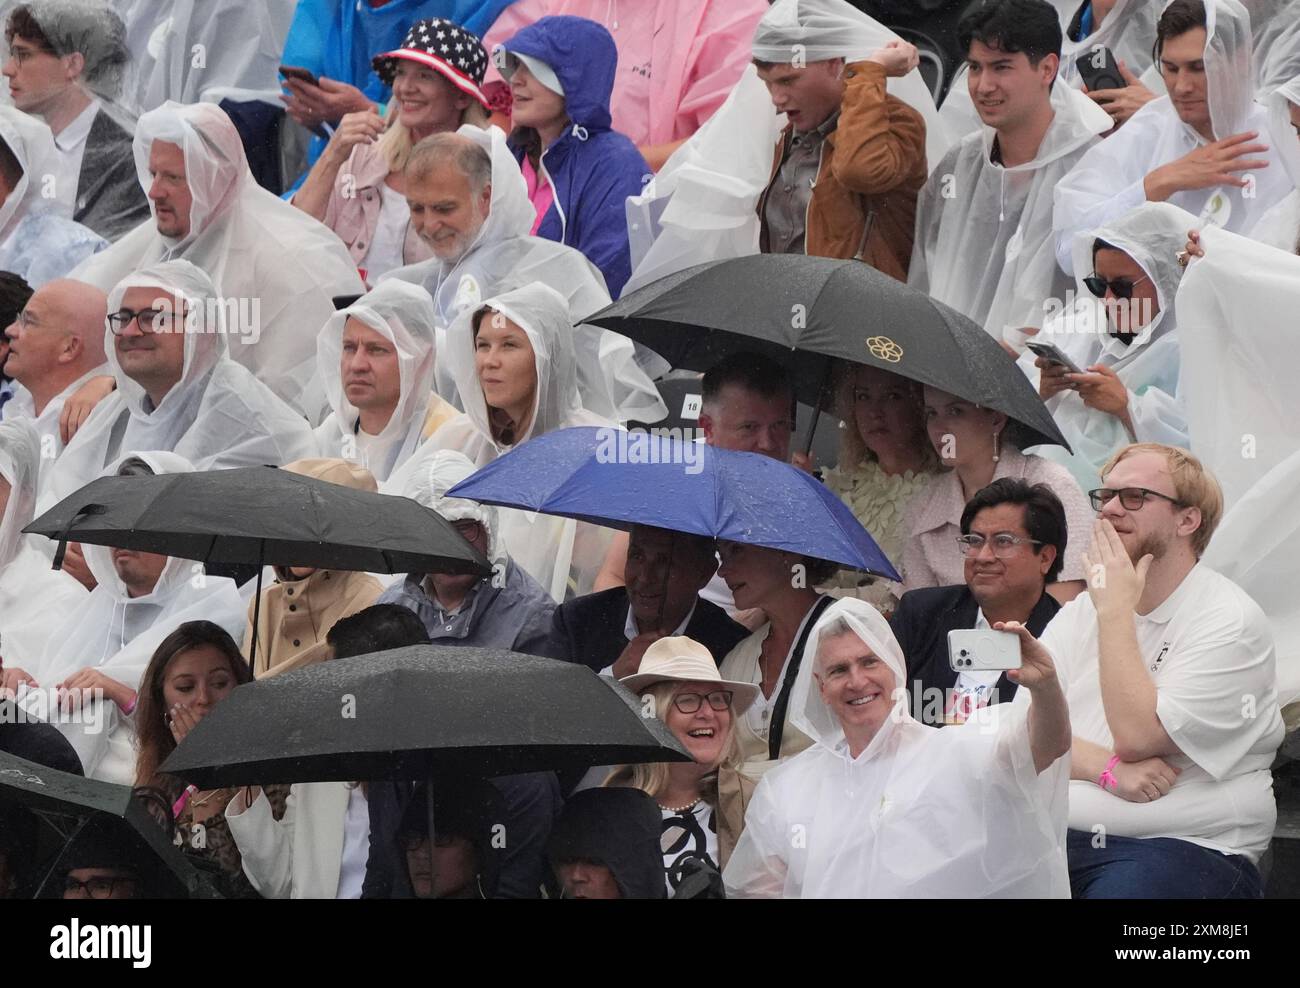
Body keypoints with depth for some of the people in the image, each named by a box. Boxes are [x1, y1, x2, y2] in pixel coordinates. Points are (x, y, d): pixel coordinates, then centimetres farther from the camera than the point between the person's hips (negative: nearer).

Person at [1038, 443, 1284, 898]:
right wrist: (1109, 769, -14)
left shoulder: (1231, 622, -3)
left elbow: (1137, 737, -13)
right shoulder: (1078, 615, 17)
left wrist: (1116, 611, -8)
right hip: (1061, 836, 5)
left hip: (1183, 845, -5)